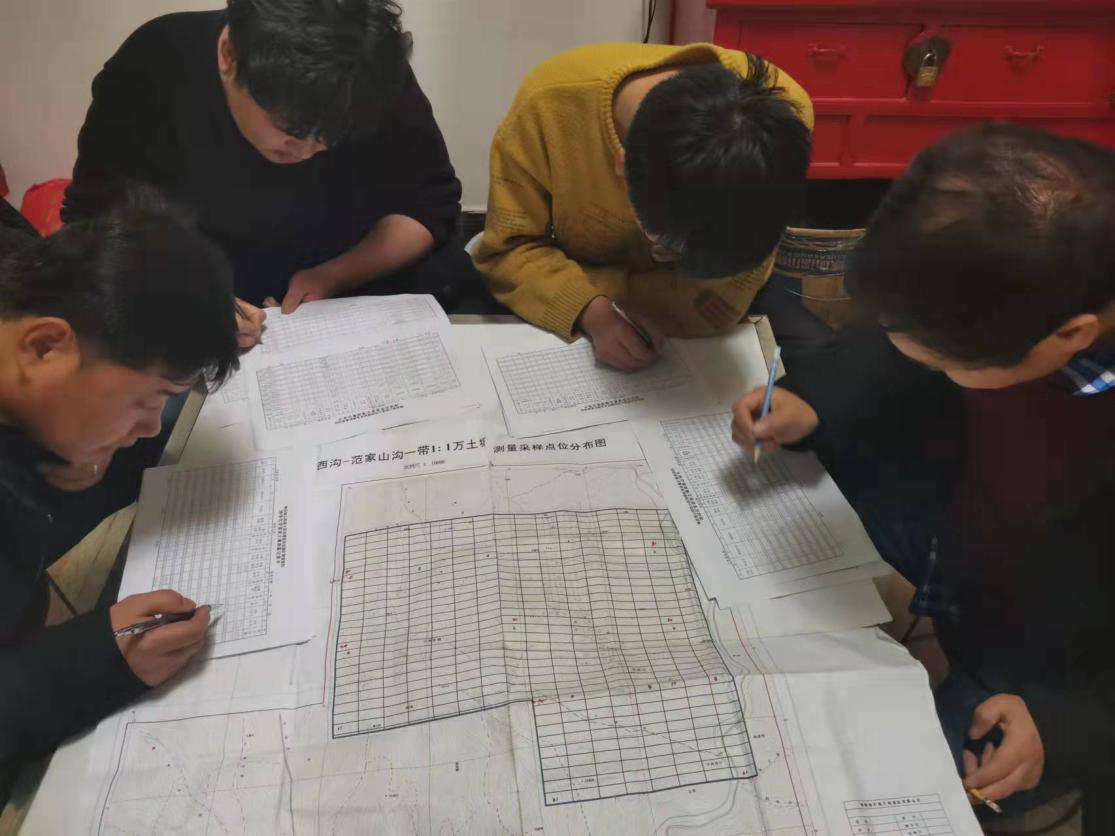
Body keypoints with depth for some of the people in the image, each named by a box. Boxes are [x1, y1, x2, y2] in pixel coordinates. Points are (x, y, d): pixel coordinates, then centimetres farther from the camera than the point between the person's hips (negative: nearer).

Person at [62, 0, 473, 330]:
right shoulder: (150, 70, -21)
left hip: (358, 290, 1)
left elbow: (432, 205, -10)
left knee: (446, 276, -22)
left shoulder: (380, 79, -20)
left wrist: (333, 277, -25)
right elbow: (92, 222, -13)